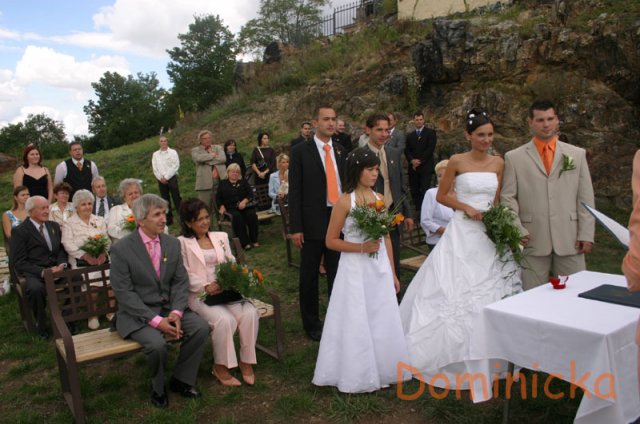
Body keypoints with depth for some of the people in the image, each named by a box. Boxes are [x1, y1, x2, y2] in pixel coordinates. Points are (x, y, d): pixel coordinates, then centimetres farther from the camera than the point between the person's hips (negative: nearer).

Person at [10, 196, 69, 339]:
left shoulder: (54, 226, 16)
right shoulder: (19, 231, -1)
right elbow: (19, 262, -6)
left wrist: (61, 264, -4)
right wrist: (43, 272, -19)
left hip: (56, 268, 5)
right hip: (33, 272, -5)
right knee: (36, 289, -37)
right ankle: (41, 327, -13)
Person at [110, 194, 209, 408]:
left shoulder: (172, 243, 3)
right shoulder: (121, 249, -12)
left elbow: (180, 282, 3)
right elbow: (124, 293, -15)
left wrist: (176, 312, -15)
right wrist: (155, 320, -22)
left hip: (169, 308, 5)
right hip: (138, 313, -4)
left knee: (201, 327, -18)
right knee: (157, 344, -30)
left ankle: (181, 379, 5)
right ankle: (158, 388, 3)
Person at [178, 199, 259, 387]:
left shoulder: (221, 237, 18)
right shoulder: (182, 243, 2)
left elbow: (232, 263, 14)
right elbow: (185, 275, -5)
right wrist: (206, 286, -19)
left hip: (226, 290, 4)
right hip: (199, 294, -4)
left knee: (250, 313, -24)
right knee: (224, 319, -31)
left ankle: (246, 362, -7)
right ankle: (220, 367, -9)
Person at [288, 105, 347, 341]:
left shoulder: (341, 152, 8)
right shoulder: (301, 151, -5)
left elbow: (346, 185, 12)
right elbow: (294, 192, -8)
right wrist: (295, 228, -12)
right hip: (313, 222, -4)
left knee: (338, 275, 14)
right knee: (309, 277, 9)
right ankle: (312, 324, 27)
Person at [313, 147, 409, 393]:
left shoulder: (379, 199, 6)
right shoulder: (345, 201, -10)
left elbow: (387, 237, 11)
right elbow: (331, 241, -8)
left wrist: (393, 273, 12)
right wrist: (361, 247, -19)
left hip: (380, 269, 5)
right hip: (355, 270, -5)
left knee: (382, 321, 11)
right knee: (356, 323, 5)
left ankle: (381, 370, 29)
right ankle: (357, 375, 21)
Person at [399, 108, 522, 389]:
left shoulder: (498, 163, 7)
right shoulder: (457, 161, -5)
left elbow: (497, 200, 15)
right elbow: (441, 196, 0)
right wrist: (466, 208, -12)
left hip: (490, 233, 4)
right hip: (462, 232, -4)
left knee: (493, 289, 7)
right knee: (456, 290, -1)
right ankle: (453, 354, 14)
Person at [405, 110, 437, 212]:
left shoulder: (430, 132, 5)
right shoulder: (410, 135, 19)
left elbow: (430, 149, -5)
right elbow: (406, 150, 11)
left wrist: (420, 161, -11)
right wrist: (412, 160, -8)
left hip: (426, 167, -4)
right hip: (413, 167, 4)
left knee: (424, 190, -13)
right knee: (414, 191, 1)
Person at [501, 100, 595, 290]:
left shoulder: (577, 154, 11)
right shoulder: (514, 157, 5)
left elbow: (586, 198, 7)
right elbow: (508, 198, 2)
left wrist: (587, 234, 1)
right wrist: (517, 230, -8)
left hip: (570, 239, 2)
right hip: (533, 241, -1)